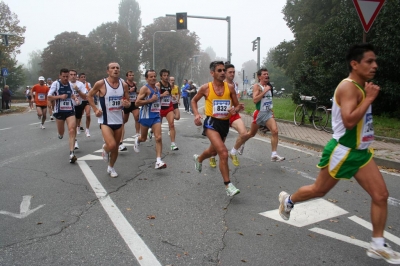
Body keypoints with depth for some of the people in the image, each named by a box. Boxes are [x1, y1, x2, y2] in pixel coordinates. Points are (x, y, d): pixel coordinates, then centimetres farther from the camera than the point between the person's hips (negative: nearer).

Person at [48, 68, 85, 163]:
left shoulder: (70, 84, 5)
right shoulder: (55, 84, -7)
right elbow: (49, 97, -8)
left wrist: (75, 97, 2)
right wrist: (60, 96, -20)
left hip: (70, 111, 1)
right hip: (59, 112, -1)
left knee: (72, 130, -16)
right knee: (61, 132, 15)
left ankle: (71, 153, -19)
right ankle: (60, 134, 56)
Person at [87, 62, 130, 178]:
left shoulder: (124, 85, -1)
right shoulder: (101, 84, -11)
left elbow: (128, 101, 9)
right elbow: (89, 96, 4)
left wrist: (127, 104, -15)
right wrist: (95, 109, -6)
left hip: (118, 120, 4)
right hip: (106, 120, -4)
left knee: (116, 147, 13)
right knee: (111, 145, -20)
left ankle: (111, 167, 36)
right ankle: (105, 149, 18)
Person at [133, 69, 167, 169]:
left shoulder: (157, 89, 11)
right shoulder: (145, 88, -11)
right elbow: (137, 102, -19)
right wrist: (151, 100, -22)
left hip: (156, 116, 5)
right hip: (146, 116, -4)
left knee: (158, 138, -11)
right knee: (143, 138, 14)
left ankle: (158, 161, -13)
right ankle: (137, 140, 52)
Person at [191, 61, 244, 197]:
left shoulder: (230, 87, 0)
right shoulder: (206, 88, -6)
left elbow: (237, 105, 7)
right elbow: (194, 101, 10)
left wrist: (235, 110, -17)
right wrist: (196, 114, -6)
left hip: (225, 123, 5)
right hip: (212, 123, -5)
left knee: (213, 151, 24)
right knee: (223, 152, -22)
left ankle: (198, 159, 58)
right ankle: (228, 185, -13)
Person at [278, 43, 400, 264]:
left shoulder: (360, 87, 11)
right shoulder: (348, 87, -20)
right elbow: (349, 121, -31)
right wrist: (369, 98, -26)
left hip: (360, 151, 9)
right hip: (342, 151, -9)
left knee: (381, 195, 3)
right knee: (319, 190, 9)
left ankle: (378, 245, 15)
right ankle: (288, 200, 36)